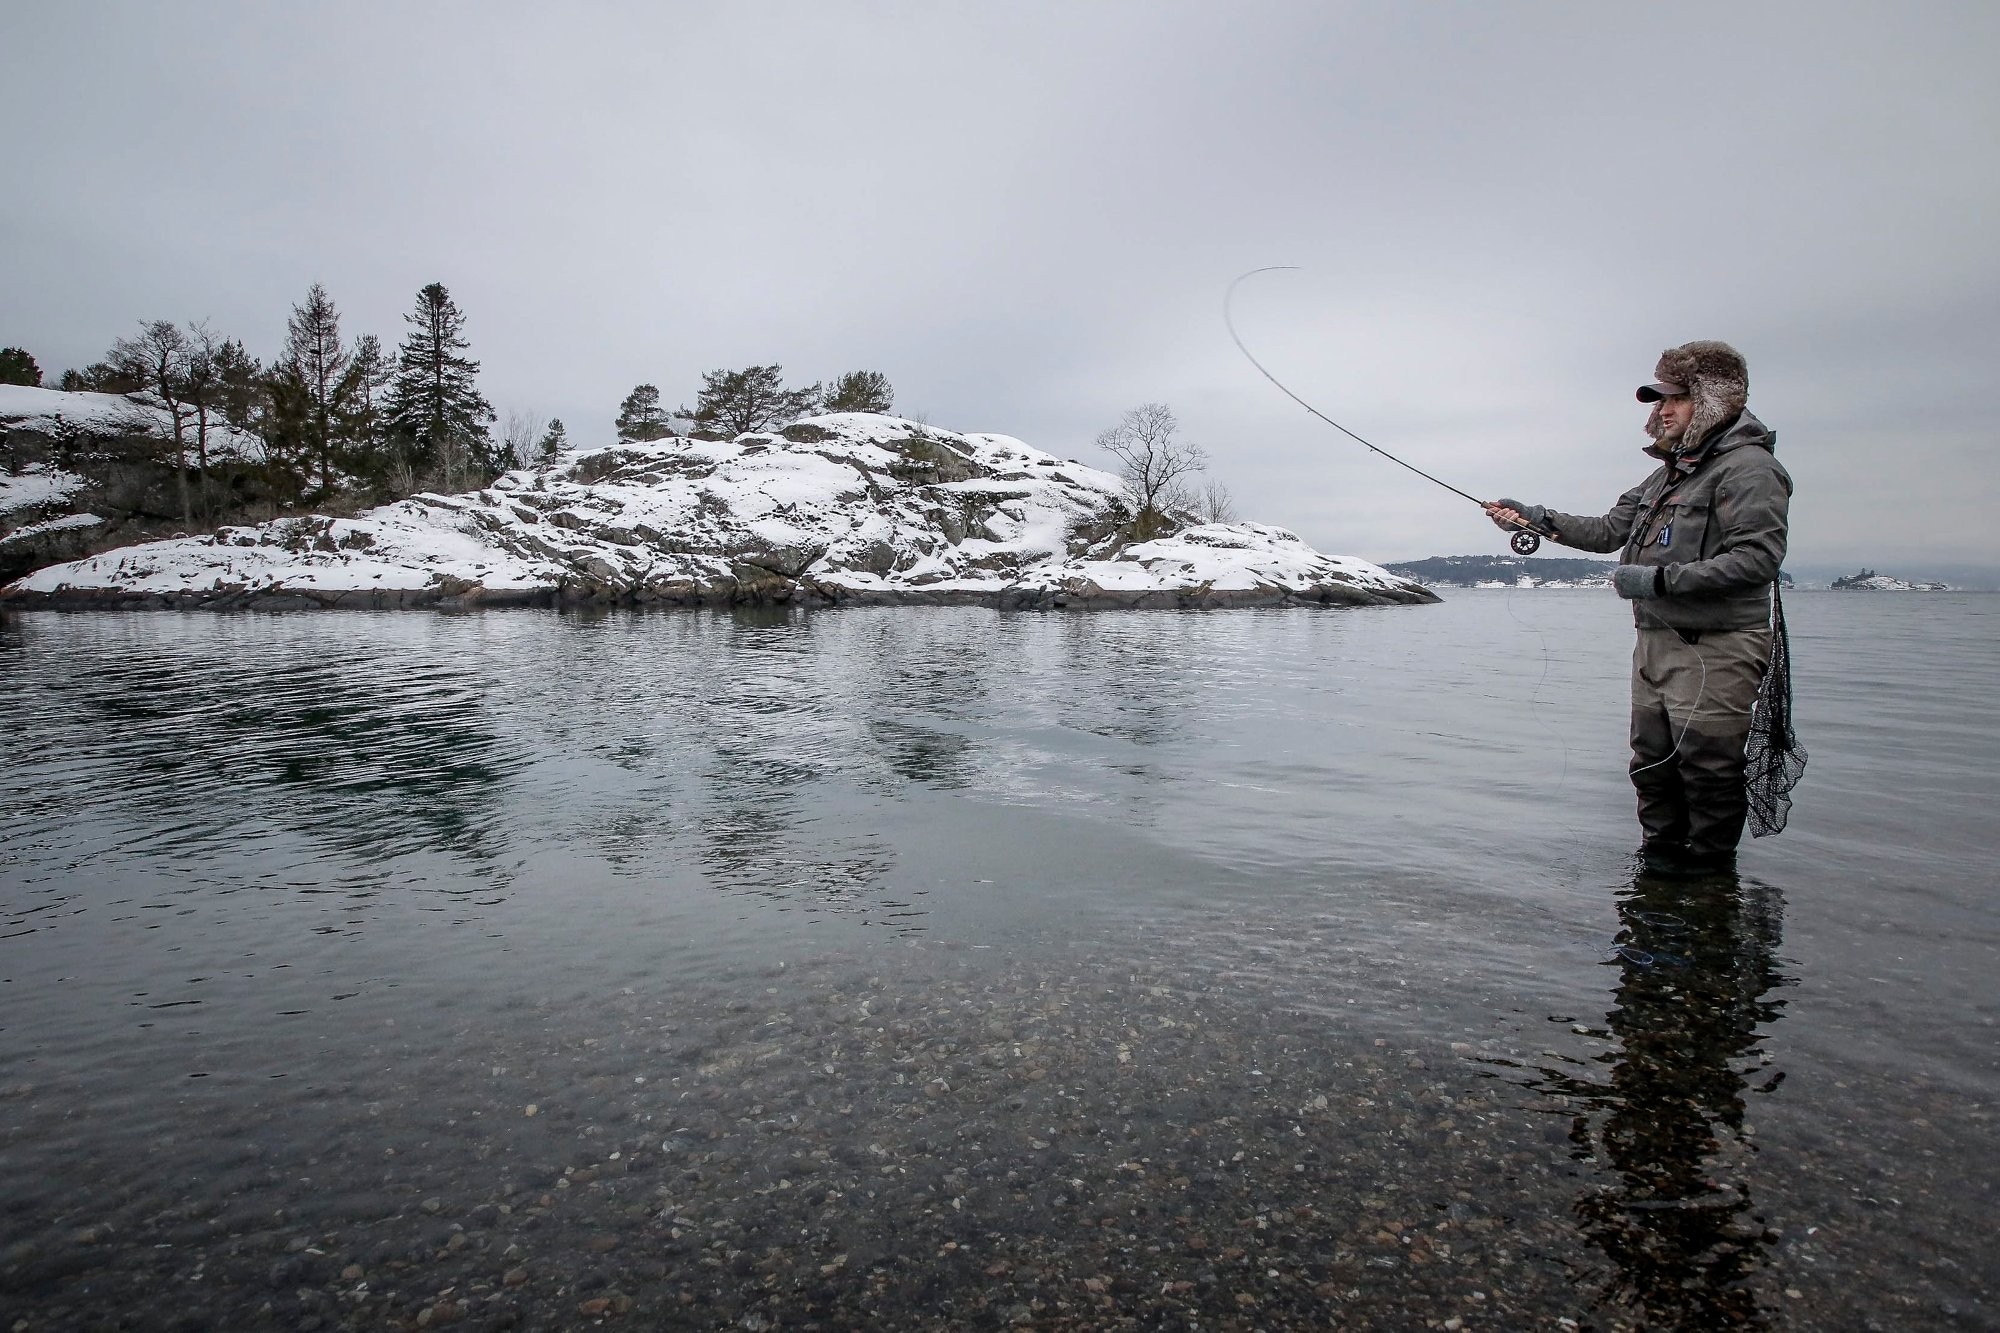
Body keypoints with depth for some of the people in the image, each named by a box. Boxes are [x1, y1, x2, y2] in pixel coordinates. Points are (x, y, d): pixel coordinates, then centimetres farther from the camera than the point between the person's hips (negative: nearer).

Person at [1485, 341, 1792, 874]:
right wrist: (1538, 519, 8)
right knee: (1652, 761, 12)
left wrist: (1661, 579, -21)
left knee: (1708, 764, -3)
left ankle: (1711, 863, 12)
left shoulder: (1749, 467, -9)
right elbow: (1610, 530, 19)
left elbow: (1758, 557, -19)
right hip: (1654, 644, 8)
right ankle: (1660, 856, 24)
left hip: (1715, 651, -8)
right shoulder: (1669, 473, 19)